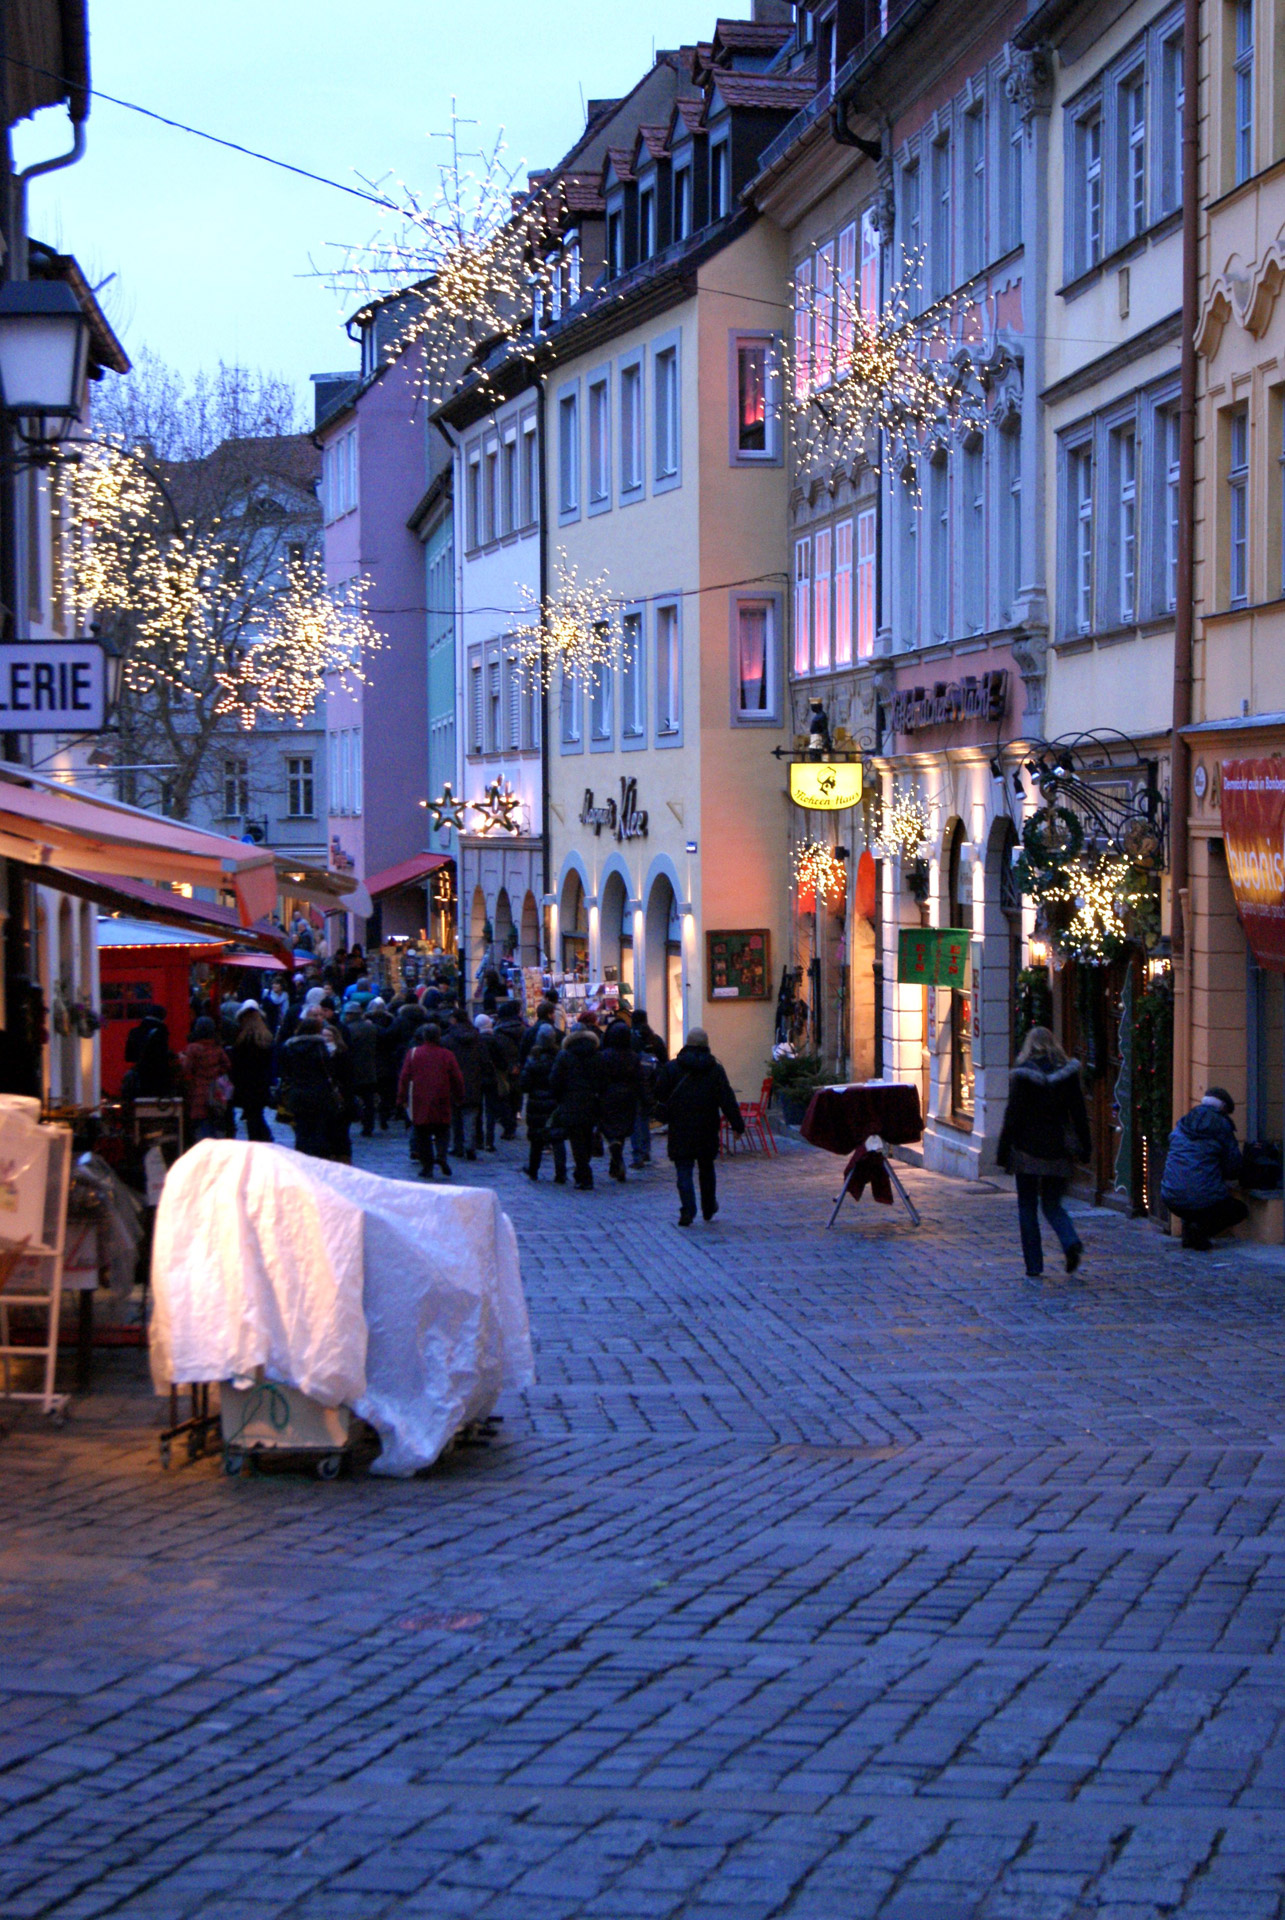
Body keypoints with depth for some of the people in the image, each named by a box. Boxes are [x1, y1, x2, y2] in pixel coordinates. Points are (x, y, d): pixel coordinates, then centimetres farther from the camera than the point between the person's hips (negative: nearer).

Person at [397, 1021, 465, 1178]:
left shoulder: (413, 1053, 1)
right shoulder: (447, 1055, 1)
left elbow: (405, 1077, 0)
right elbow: (457, 1079, 4)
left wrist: (402, 1098, 5)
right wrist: (459, 1098, 16)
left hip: (419, 1103, 0)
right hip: (441, 1105, 0)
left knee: (422, 1134, 6)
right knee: (442, 1131, 12)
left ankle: (427, 1167, 2)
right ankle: (441, 1155, -14)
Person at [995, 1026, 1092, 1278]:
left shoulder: (1022, 1074, -9)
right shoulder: (1068, 1073, 0)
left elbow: (1013, 1116, -9)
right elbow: (1079, 1113, 4)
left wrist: (1003, 1151, -4)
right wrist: (1084, 1148, 12)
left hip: (1028, 1150, -3)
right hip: (1058, 1151, 3)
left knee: (1027, 1207, 7)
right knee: (1052, 1203, 15)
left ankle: (1034, 1266, 4)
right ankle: (1071, 1242, -12)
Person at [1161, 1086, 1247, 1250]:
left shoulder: (1182, 1124, 13)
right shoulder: (1222, 1126, -2)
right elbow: (1233, 1169, 1)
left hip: (1171, 1199, 6)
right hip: (1203, 1201, -6)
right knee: (1240, 1210, 22)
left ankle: (1188, 1229, 15)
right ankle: (1202, 1229, -4)